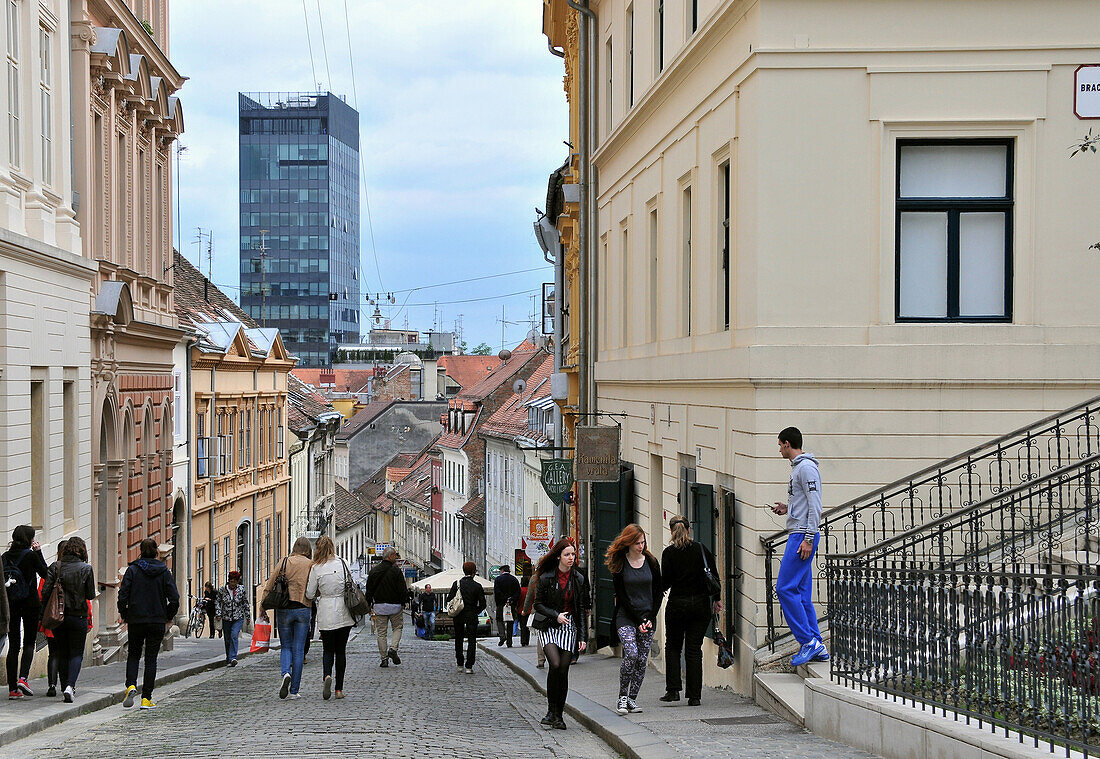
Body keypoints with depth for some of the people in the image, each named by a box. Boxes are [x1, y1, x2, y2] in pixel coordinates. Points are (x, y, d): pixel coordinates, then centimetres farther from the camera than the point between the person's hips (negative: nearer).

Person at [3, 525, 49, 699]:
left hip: (11, 605, 4)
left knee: (13, 645, 6)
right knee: (29, 642, 6)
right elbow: (45, 573, 2)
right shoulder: (31, 555, -10)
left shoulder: (5, 556, 5)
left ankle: (12, 688, 3)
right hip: (30, 603, -4)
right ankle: (22, 678, -14)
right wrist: (39, 552, 3)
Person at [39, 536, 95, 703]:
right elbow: (91, 595, -4)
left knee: (62, 653, 15)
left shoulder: (55, 567, -2)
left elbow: (45, 592, -6)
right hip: (78, 616, -2)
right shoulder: (86, 569, -8)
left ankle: (65, 687, 18)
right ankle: (70, 685, -16)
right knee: (77, 653, 4)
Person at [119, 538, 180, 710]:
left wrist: (124, 614, 6)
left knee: (133, 655, 16)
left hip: (135, 620, 0)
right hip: (157, 621, 0)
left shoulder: (133, 570, -4)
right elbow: (174, 598, -5)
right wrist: (168, 616, 9)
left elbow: (123, 595, -9)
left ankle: (131, 685, -9)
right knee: (151, 658, 6)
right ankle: (146, 698, 3)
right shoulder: (164, 571, -1)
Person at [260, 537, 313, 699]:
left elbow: (269, 586, 1)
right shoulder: (311, 565, -1)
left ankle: (286, 673, -16)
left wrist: (263, 608, 6)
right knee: (298, 650, 5)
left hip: (284, 610, 1)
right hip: (303, 610, -1)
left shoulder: (284, 563, 1)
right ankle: (294, 690, 5)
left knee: (286, 646, 14)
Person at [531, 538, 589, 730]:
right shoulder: (546, 578, -4)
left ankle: (559, 715, 10)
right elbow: (538, 604, 1)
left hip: (569, 628, 2)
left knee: (563, 671, -1)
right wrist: (556, 615, -14)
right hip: (549, 627, -2)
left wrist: (583, 636, 0)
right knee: (555, 665, -20)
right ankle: (551, 710, -7)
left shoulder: (579, 579, 4)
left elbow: (582, 609, 6)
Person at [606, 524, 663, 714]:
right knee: (631, 654, -19)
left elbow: (658, 591, 8)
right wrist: (638, 620, -10)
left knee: (642, 660, -1)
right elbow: (621, 595, -5)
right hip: (626, 616, -3)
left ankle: (632, 699, 9)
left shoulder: (651, 562, 6)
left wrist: (650, 618, -3)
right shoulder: (619, 563, -2)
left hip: (648, 617, 3)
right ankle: (622, 697, -7)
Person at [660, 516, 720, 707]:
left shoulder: (669, 552, -6)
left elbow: (665, 582, -8)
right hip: (701, 604, 2)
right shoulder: (702, 549, 1)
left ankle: (673, 690, 3)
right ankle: (694, 696, 3)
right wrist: (716, 599, 11)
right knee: (694, 649, 6)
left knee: (673, 647, 14)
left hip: (677, 604, -2)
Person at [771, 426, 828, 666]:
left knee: (785, 588, -12)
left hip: (803, 535, -11)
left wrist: (808, 538, -22)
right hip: (798, 535, 11)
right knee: (802, 593, 8)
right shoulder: (797, 467, 20)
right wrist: (788, 508, 16)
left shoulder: (806, 467, -12)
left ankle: (808, 640, -10)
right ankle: (817, 647, 9)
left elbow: (815, 505, -18)